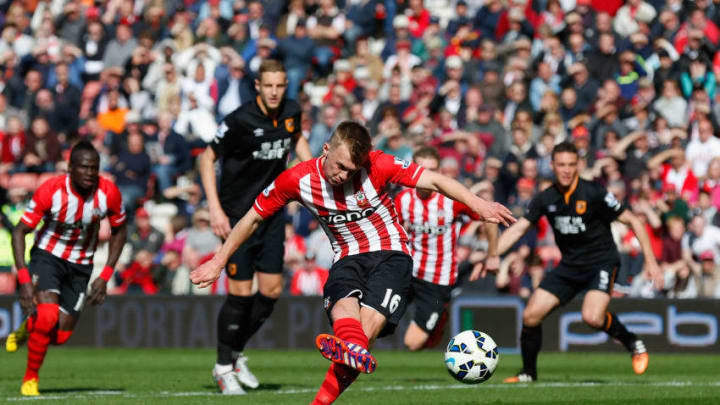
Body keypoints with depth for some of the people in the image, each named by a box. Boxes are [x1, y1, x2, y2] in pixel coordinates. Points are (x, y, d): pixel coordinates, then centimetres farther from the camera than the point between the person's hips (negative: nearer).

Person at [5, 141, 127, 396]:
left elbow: (118, 232, 1)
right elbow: (19, 231, -16)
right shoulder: (51, 191, -23)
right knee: (48, 317, -26)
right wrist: (24, 279, -25)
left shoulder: (109, 193, -17)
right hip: (48, 256, -3)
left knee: (60, 336, -3)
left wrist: (105, 277, -6)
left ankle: (29, 328, 32)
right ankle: (30, 378, -5)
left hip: (81, 265, 3)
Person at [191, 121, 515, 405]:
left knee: (369, 322, -27)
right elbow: (253, 218, 5)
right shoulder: (297, 180, -8)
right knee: (344, 304, -34)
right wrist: (218, 262, 8)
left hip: (391, 254, -1)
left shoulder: (377, 166, -14)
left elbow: (435, 181, -13)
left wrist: (479, 205, -27)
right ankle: (354, 351, -70)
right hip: (348, 259, 1)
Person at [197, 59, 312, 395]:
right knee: (241, 292, -6)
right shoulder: (240, 120, -19)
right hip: (237, 213, -6)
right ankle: (224, 366, 11)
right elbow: (207, 158, -10)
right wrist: (215, 208, -16)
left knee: (272, 290, 4)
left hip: (271, 213, 6)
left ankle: (236, 353, 25)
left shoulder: (291, 112, -2)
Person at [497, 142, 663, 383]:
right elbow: (518, 229, 2)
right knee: (530, 316, -6)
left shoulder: (594, 193, -15)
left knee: (592, 317, -29)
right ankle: (528, 373, 14)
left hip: (602, 261, -5)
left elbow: (633, 222, -9)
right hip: (569, 265, 5)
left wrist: (650, 261, -14)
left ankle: (633, 344, -2)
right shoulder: (545, 199, -1)